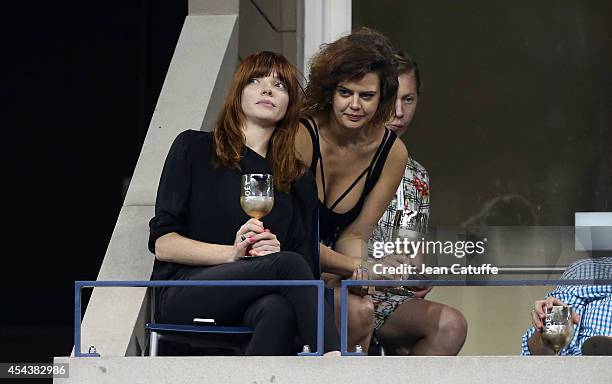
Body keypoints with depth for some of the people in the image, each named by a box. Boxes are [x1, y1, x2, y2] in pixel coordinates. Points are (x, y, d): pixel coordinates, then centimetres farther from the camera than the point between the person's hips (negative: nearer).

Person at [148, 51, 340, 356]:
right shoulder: (194, 148, 12)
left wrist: (273, 251, -9)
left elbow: (305, 255, 14)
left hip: (254, 305, 3)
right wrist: (233, 253, -11)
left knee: (280, 310, -38)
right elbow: (163, 244, 3)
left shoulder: (298, 181, 22)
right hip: (185, 294, -3)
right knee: (288, 264, -33)